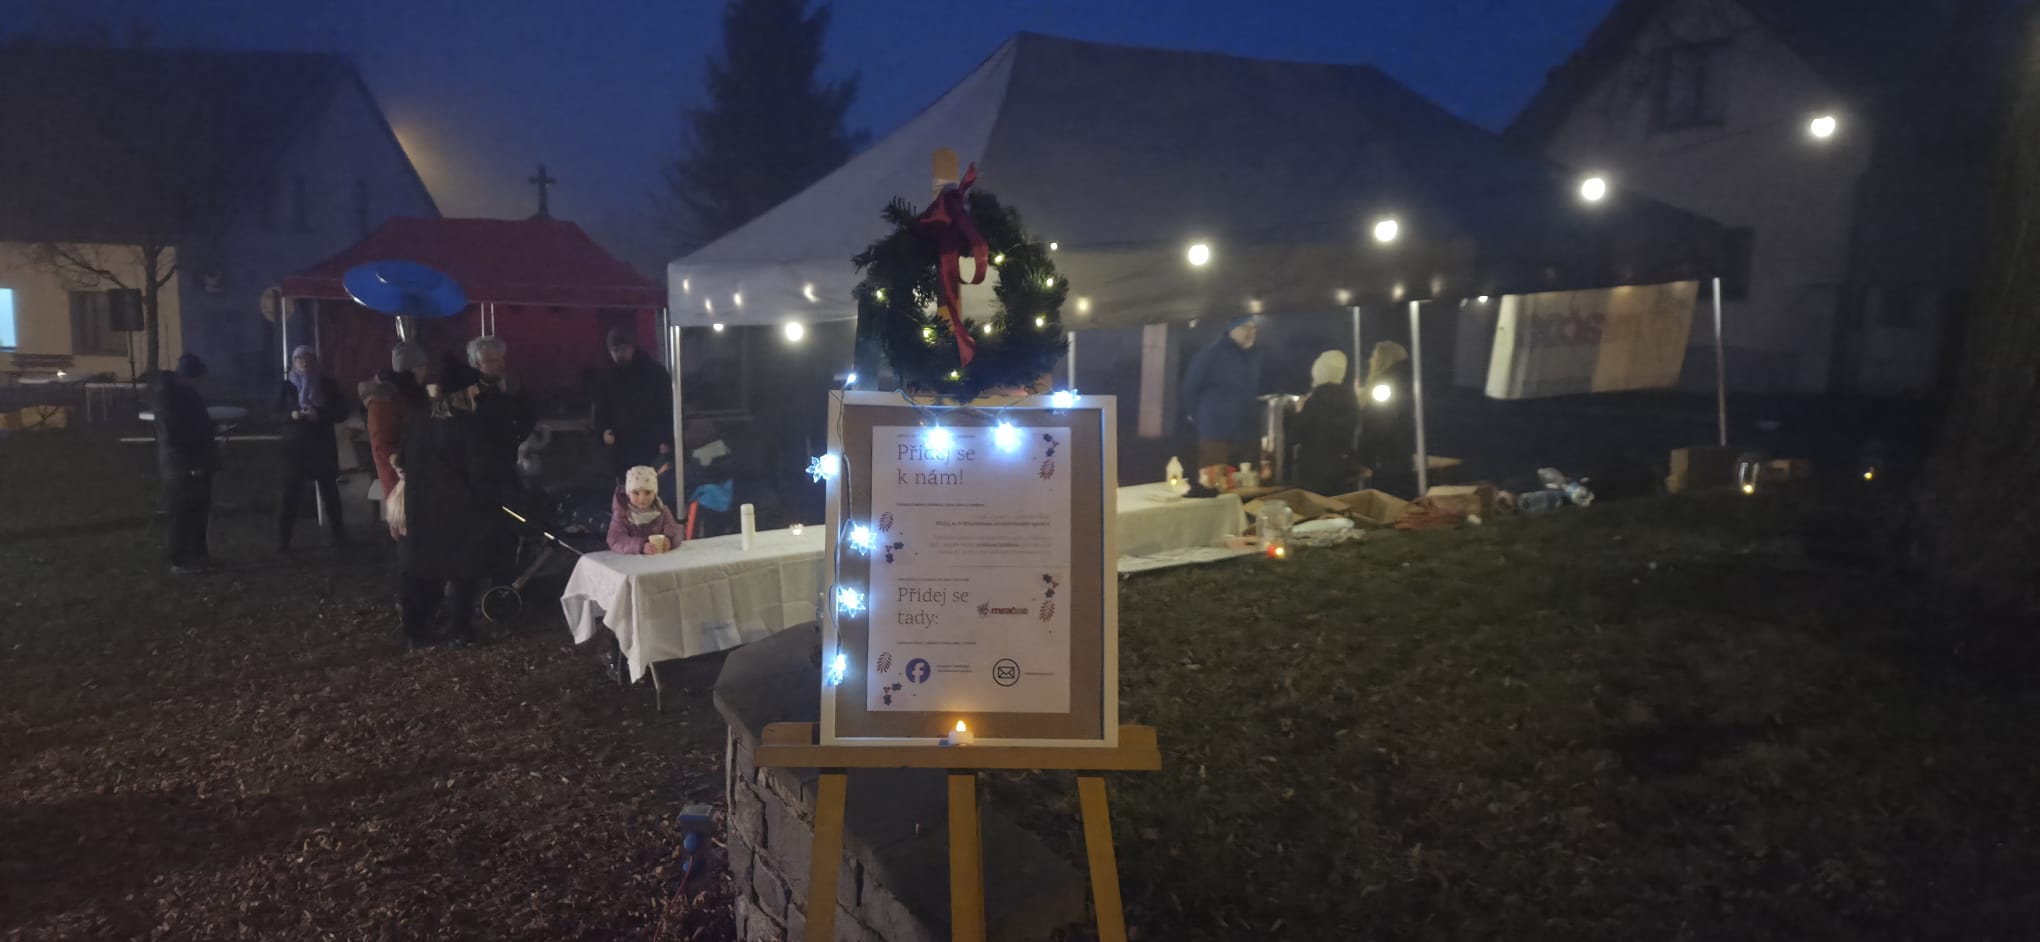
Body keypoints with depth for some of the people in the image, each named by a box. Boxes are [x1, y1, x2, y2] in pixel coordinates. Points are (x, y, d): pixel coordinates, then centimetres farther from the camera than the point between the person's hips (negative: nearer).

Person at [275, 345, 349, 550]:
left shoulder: (326, 383, 5)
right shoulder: (286, 385, 6)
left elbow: (342, 411, 1)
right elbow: (276, 413, 4)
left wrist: (320, 414, -16)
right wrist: (292, 414, -16)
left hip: (323, 445, 0)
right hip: (295, 446, 0)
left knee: (330, 491, 5)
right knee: (291, 493, -4)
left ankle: (339, 535, 13)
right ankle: (283, 540, -2)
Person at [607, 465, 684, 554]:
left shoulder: (662, 510, 6)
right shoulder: (622, 513, -5)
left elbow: (673, 529, -4)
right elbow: (615, 540, -17)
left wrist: (668, 540, -29)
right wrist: (641, 546, -34)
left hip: (661, 557, 2)